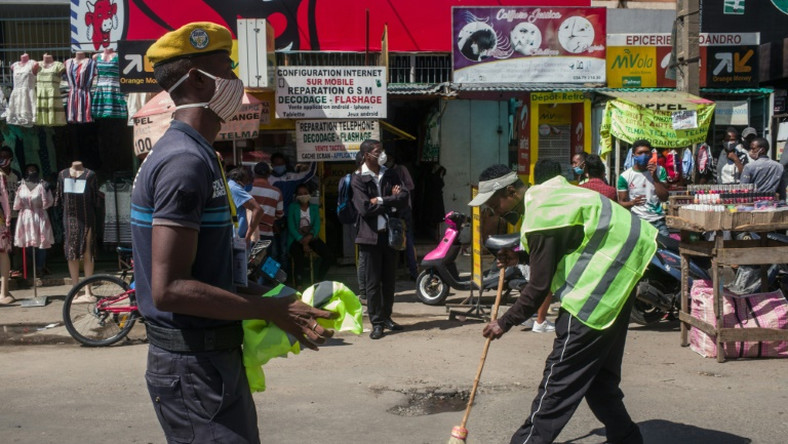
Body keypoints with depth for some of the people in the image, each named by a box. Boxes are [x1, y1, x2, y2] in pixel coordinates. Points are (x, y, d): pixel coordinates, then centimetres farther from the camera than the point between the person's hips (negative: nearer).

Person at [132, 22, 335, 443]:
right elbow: (169, 289, -25)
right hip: (194, 365, -10)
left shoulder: (189, 153, 12)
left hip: (211, 357, 10)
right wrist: (271, 310, -22)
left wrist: (249, 292, 12)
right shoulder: (186, 160, -20)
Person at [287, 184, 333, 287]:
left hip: (311, 238, 3)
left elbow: (317, 225, 3)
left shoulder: (314, 208, 15)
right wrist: (303, 242, -15)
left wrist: (309, 237, -18)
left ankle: (317, 281, -3)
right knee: (300, 259, -33)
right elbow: (291, 227, -3)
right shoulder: (292, 207, 6)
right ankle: (299, 285, -19)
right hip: (296, 239, -3)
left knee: (329, 257, -18)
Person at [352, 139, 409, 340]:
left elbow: (404, 198, -2)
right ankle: (377, 323, 7)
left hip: (389, 233, 5)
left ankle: (386, 317, 23)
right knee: (373, 281, 0)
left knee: (389, 279, 11)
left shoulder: (390, 175, 10)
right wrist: (391, 201, -7)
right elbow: (364, 207, -15)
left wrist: (381, 201, -14)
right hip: (371, 235, -4)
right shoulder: (358, 179, -4)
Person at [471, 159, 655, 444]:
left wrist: (505, 323, -10)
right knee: (599, 370, 17)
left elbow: (539, 287, -20)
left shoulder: (541, 217, -22)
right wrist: (520, 257, 11)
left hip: (601, 280, -10)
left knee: (563, 370, -6)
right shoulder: (543, 193, 8)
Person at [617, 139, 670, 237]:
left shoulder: (659, 171, 3)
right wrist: (632, 203, -24)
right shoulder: (625, 176, -5)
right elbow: (621, 202, -2)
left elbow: (664, 198, -4)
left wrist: (655, 177, -13)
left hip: (658, 221, 2)